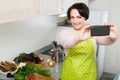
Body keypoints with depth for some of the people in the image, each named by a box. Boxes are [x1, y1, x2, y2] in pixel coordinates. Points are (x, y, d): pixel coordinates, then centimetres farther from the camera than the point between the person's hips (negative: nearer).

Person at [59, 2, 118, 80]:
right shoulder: (65, 33, -6)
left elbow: (104, 41, -24)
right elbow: (66, 43, -29)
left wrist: (112, 38, -48)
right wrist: (79, 38, -51)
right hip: (70, 74, 0)